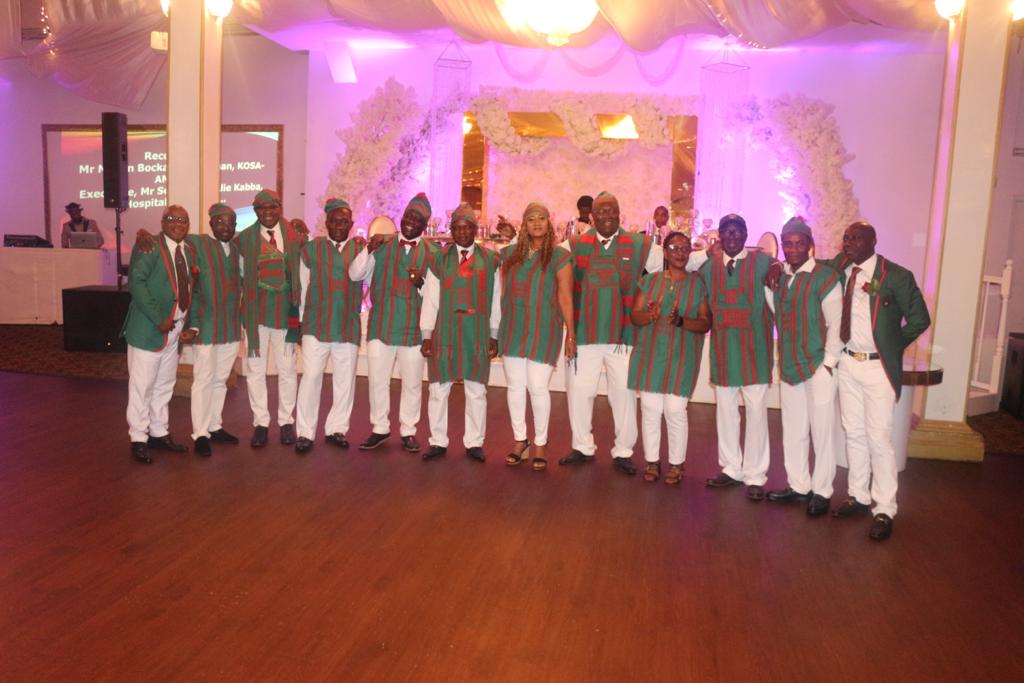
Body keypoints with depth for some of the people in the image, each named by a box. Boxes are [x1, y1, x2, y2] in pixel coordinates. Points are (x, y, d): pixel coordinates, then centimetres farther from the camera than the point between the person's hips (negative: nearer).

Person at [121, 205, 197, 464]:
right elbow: (136, 283, -19)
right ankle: (138, 439, 12)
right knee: (142, 386, 1)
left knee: (164, 385, 16)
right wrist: (158, 319, -21)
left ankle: (159, 433, 29)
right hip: (148, 330, -7)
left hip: (174, 330, 7)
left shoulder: (189, 251, 11)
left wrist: (188, 325, 4)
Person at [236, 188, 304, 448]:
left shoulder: (295, 236, 1)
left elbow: (301, 272, 2)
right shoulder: (244, 238, 1)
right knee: (255, 370, 6)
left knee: (287, 370, 8)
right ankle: (260, 423, 18)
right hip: (255, 312, 0)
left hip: (285, 311, 0)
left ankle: (286, 422, 21)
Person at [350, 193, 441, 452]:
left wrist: (421, 283, -16)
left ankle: (408, 430, 22)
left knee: (412, 383, 8)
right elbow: (354, 274, -1)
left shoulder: (432, 252, 3)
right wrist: (369, 249, -15)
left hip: (414, 329, 0)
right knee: (377, 380, 7)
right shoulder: (382, 245, 5)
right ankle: (380, 428, 23)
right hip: (380, 326, 1)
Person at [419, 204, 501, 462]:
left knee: (476, 390, 6)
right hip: (444, 334, 0)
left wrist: (494, 335, 3)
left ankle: (474, 443, 17)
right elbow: (430, 298, 2)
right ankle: (438, 441, 16)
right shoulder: (439, 258, 5)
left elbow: (495, 300, 6)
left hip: (477, 335, 0)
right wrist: (427, 334, -2)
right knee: (439, 389, 4)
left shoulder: (490, 259, 6)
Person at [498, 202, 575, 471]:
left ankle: (540, 443, 12)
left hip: (543, 330, -4)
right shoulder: (510, 253, 9)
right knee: (514, 385, 6)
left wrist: (571, 334, -5)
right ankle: (520, 441, 20)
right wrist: (498, 327, 9)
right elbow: (503, 291, 12)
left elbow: (565, 297, -3)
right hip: (512, 330, 4)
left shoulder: (559, 256, -3)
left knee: (538, 387, -5)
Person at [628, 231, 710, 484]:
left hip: (681, 358, -1)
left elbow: (705, 323, 1)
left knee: (675, 411, -4)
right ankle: (652, 462, 16)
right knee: (650, 410, 2)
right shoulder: (650, 280, 8)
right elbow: (634, 315, 4)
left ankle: (676, 464, 11)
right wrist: (650, 315, -17)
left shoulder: (698, 283, 4)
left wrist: (682, 321, -18)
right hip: (650, 355, 2)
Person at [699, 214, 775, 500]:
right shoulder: (708, 265, 6)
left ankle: (755, 476, 9)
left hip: (754, 347, -3)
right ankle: (731, 469, 23)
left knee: (757, 411, 0)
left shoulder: (761, 262, -3)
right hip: (722, 346, 3)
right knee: (725, 410, 10)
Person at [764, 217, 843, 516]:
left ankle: (821, 492, 16)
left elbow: (837, 324, -10)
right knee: (793, 431, 14)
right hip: (789, 366, 6)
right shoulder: (779, 275, 7)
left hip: (818, 367, -6)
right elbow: (777, 314, 9)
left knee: (822, 431, 3)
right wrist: (769, 285, -3)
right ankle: (798, 486, 27)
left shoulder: (825, 277, -10)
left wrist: (829, 363, -12)